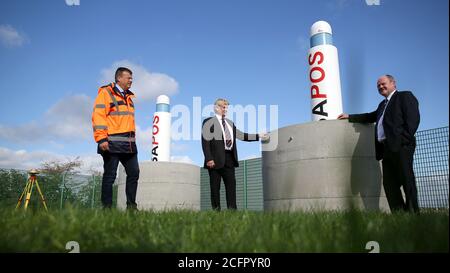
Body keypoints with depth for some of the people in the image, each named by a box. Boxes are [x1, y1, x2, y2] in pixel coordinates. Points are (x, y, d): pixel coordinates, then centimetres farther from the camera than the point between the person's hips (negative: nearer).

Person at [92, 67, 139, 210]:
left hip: (129, 144, 8)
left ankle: (131, 206, 14)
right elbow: (98, 116, -11)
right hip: (112, 144, -7)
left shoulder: (128, 96, 23)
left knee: (134, 173, 5)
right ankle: (107, 207, 7)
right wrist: (101, 138, -19)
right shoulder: (105, 92, -1)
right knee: (110, 175, -2)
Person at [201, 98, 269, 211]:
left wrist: (259, 136, 17)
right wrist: (209, 159, -17)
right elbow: (205, 141, -8)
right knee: (215, 186, 1)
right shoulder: (209, 122, 0)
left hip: (229, 159, 6)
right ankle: (216, 210, 7)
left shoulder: (230, 123, 20)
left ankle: (232, 209, 8)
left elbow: (241, 135, 22)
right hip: (216, 159, -6)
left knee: (231, 184, 4)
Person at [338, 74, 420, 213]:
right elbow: (371, 116, 37)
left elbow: (413, 118, -7)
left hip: (400, 146, -8)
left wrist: (405, 138, -17)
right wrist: (350, 117, 34)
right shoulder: (383, 104, 29)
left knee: (407, 180, -8)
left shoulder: (405, 96, 5)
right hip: (386, 148, 8)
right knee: (389, 183, 3)